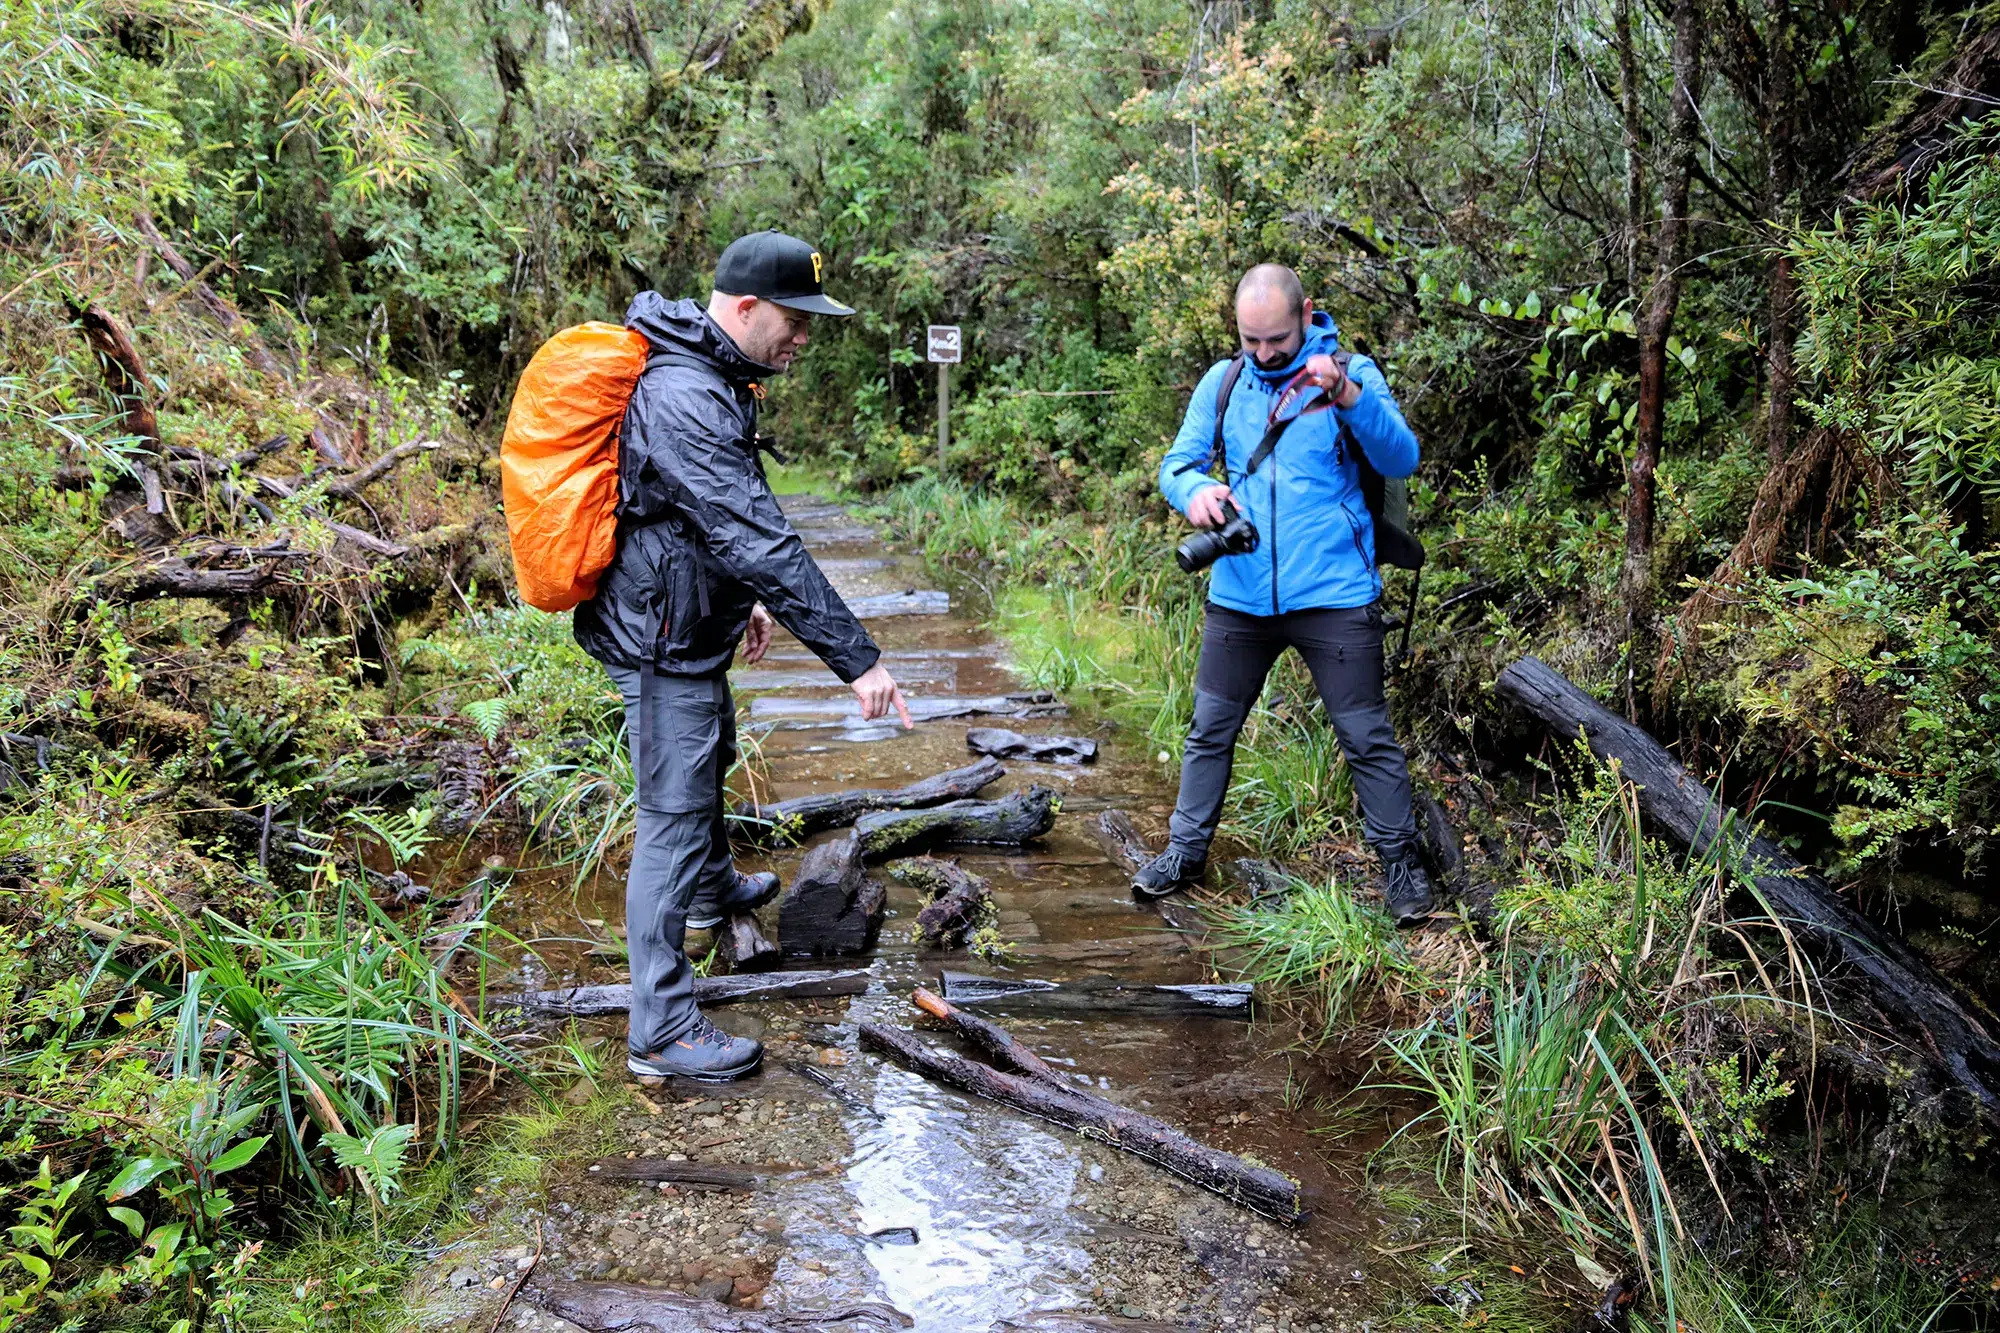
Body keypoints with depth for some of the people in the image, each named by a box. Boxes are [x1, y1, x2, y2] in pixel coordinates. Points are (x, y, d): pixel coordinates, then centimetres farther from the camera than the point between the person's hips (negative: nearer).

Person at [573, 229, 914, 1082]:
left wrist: (745, 595, 27)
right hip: (664, 639, -11)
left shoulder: (712, 380, 6)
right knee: (674, 818, -6)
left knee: (710, 760, 30)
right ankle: (661, 1030, 3)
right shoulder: (685, 403, -29)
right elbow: (762, 541, -34)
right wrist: (857, 658, -33)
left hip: (690, 628, 11)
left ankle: (713, 889, 57)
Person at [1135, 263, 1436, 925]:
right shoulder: (1222, 382, 6)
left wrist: (1347, 396, -30)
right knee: (1209, 730, 13)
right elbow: (1175, 464, 6)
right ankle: (1186, 851, 28)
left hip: (1334, 596, -3)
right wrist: (1196, 489, -19)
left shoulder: (1350, 373, -3)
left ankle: (1400, 864, 19)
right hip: (1239, 594, 4)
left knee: (1367, 738, 3)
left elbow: (1401, 459, -14)